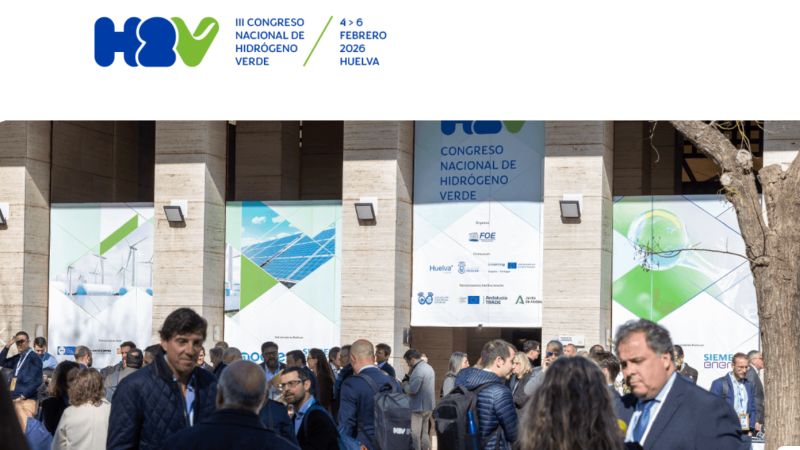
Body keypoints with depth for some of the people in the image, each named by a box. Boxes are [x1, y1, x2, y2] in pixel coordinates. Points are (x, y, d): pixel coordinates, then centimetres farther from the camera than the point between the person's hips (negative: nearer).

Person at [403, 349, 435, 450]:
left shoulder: (418, 370, -20)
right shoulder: (429, 367, 13)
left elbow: (412, 389, -26)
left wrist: (404, 385, -7)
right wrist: (410, 373, 7)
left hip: (418, 407, -10)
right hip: (429, 406, 10)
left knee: (414, 434, -4)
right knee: (424, 433, 16)